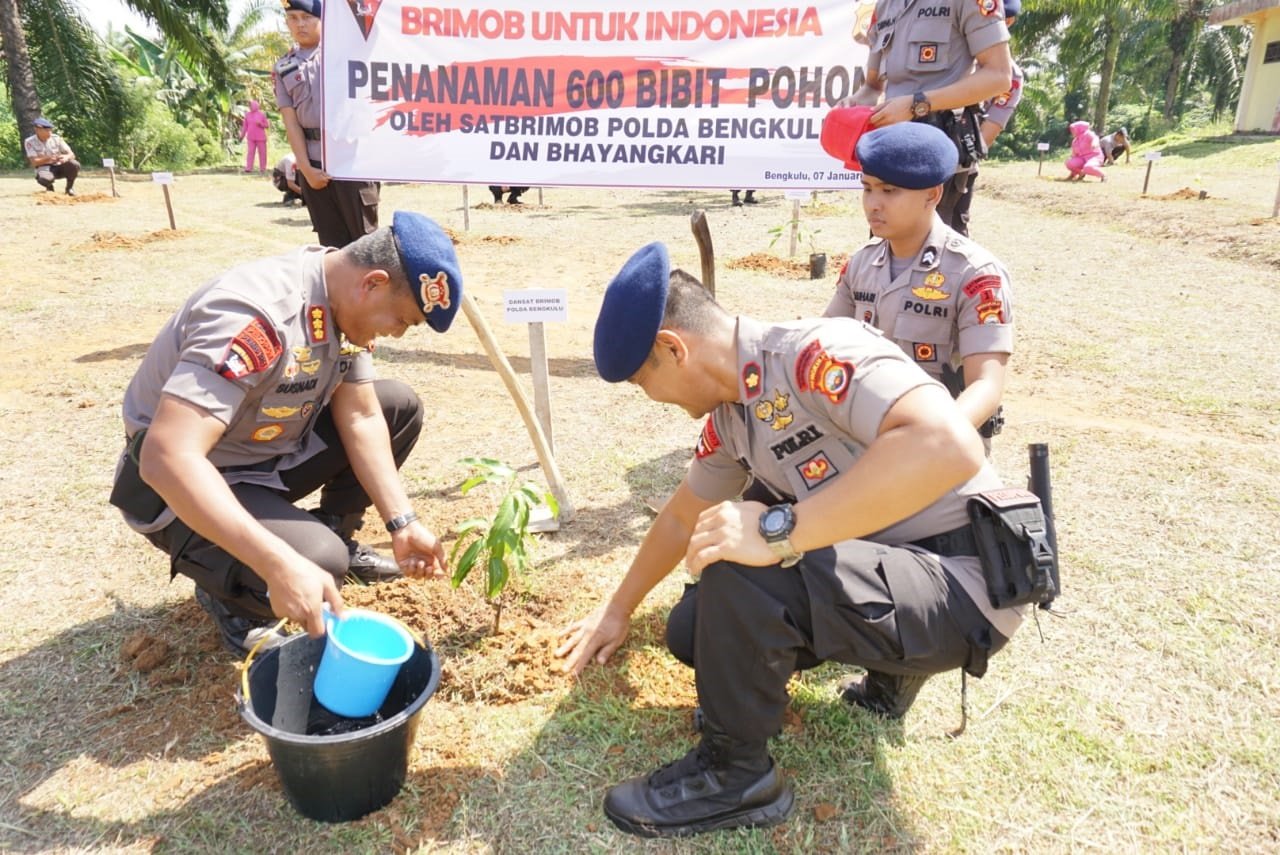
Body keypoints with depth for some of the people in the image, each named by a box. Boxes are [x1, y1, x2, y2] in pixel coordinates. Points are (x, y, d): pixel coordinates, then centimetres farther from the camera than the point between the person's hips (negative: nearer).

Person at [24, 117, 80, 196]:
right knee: (44, 179, -39)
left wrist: (66, 157, -35)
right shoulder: (30, 142, -8)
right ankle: (49, 187, 1)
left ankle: (70, 187, -5)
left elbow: (72, 154, -9)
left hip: (59, 166, 3)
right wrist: (48, 159, -35)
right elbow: (34, 162, -15)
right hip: (44, 168, -2)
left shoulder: (56, 138, -3)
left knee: (75, 164, -30)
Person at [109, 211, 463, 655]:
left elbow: (362, 417, -5)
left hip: (273, 449, 8)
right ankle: (227, 593, 2)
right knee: (318, 564, -31)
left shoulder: (345, 300, -9)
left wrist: (402, 523, -13)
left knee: (400, 406, -1)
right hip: (183, 484, -7)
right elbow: (166, 457, -41)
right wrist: (281, 566, -47)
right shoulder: (254, 314, -35)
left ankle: (333, 533, 13)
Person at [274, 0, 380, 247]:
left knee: (364, 236, -1)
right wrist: (306, 168, -3)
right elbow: (291, 122, 7)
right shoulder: (283, 69, 15)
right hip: (313, 162, 4)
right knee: (331, 242, 7)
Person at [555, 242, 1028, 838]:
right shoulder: (728, 414, 4)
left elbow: (949, 445, -39)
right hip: (885, 567, 9)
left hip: (965, 581, -9)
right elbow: (683, 518, 19)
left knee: (738, 567, -29)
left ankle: (735, 774, -3)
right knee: (694, 627, 6)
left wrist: (778, 531, -37)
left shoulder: (817, 351, -23)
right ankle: (890, 664, 19)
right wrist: (616, 612, 29)